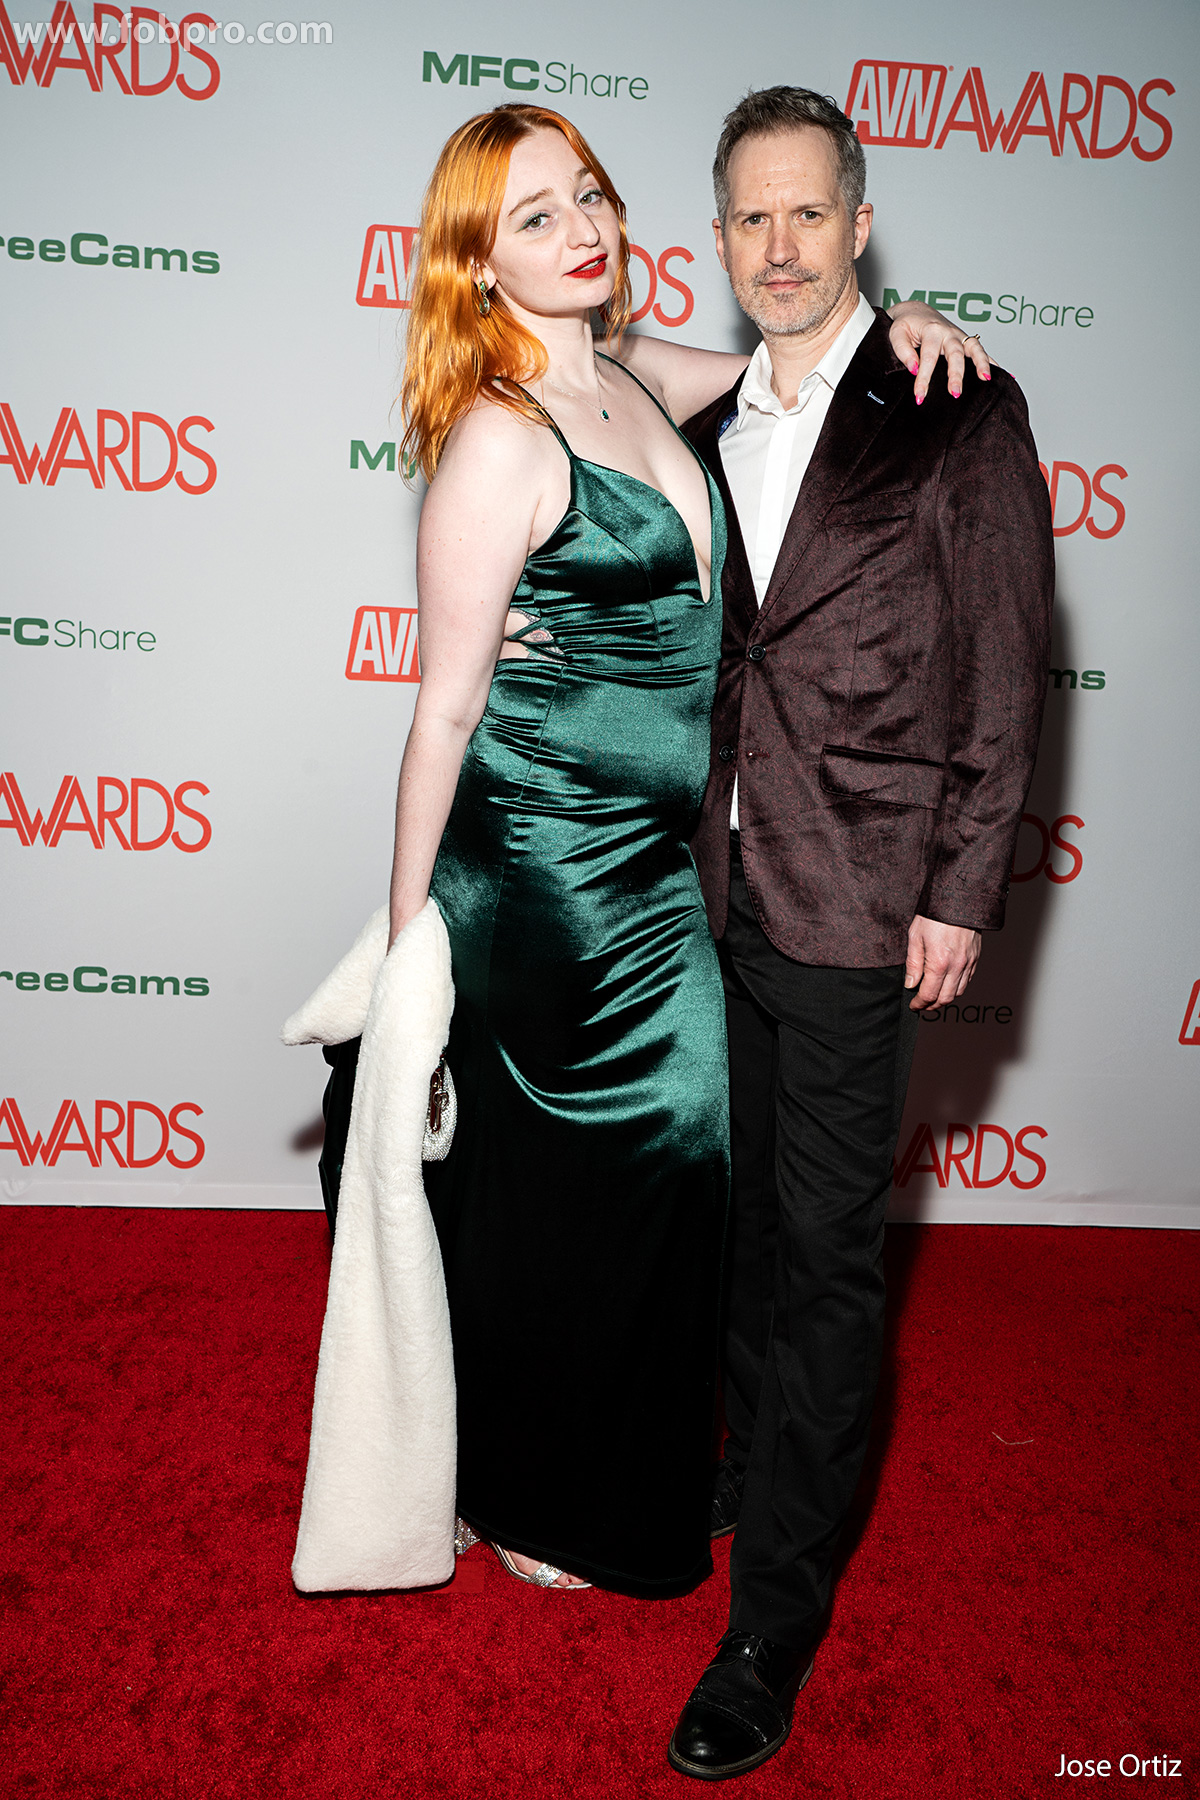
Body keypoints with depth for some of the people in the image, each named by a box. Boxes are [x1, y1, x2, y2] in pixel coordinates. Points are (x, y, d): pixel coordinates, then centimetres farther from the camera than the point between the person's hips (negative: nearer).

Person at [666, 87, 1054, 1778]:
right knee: (744, 1207, 18)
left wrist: (964, 892, -10)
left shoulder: (958, 414, -3)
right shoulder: (708, 427, 13)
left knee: (828, 1246, 1)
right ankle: (758, 1454, 40)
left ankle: (775, 1619, 14)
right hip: (715, 886, 6)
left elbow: (1006, 667, -6)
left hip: (854, 900, -5)